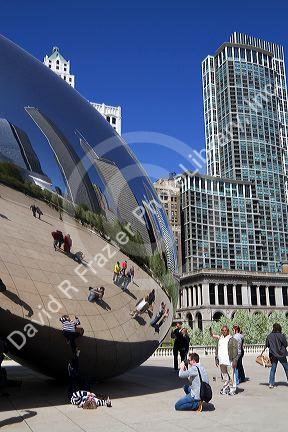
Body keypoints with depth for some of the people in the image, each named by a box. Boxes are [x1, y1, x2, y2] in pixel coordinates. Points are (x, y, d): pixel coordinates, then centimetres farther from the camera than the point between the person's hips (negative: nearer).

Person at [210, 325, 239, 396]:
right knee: (225, 377, 13)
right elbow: (217, 350, 20)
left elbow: (235, 351, -6)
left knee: (231, 377, -1)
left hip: (229, 362, -5)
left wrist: (235, 361, -12)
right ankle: (226, 388, 22)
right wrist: (216, 359, 15)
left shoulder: (232, 340, -3)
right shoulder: (219, 339, 15)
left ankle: (232, 389, 8)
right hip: (222, 362, 5)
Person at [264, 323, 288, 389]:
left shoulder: (269, 336, 0)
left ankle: (271, 383, 4)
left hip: (273, 355, 4)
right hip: (281, 354, -3)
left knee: (273, 368, 9)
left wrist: (263, 351, 21)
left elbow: (267, 345, 7)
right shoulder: (281, 335, -11)